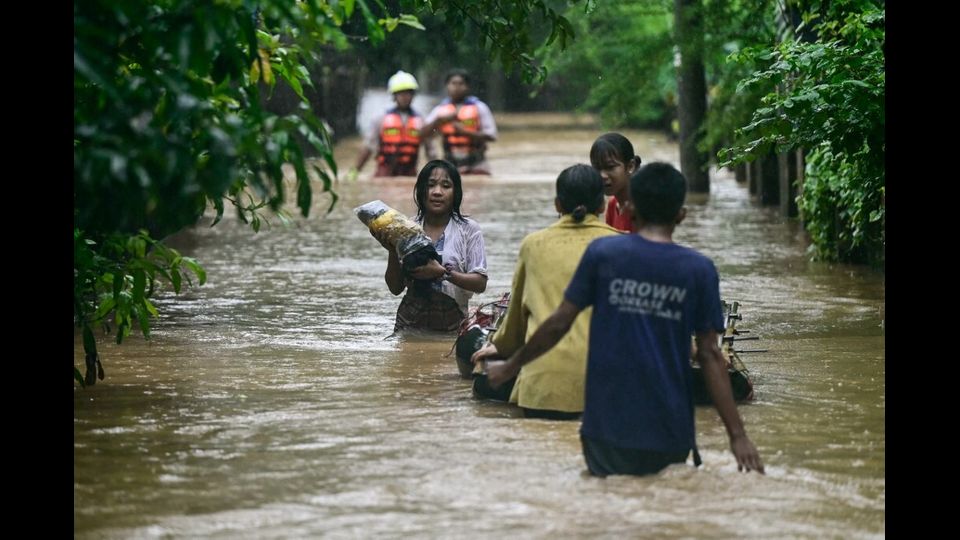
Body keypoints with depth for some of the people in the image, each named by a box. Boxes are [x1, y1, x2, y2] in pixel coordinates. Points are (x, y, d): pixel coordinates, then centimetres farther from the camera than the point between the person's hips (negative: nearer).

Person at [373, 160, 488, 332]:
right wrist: (392, 252, -8)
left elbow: (480, 284, -5)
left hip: (452, 323, -2)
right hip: (410, 322, 2)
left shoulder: (468, 229, 1)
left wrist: (443, 272, -18)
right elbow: (395, 288, 8)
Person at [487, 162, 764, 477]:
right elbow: (710, 356, -4)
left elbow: (559, 324, 0)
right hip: (669, 434, 0)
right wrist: (737, 434, -2)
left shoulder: (602, 253, -3)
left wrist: (511, 367, 15)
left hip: (609, 427, 0)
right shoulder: (698, 270, -2)